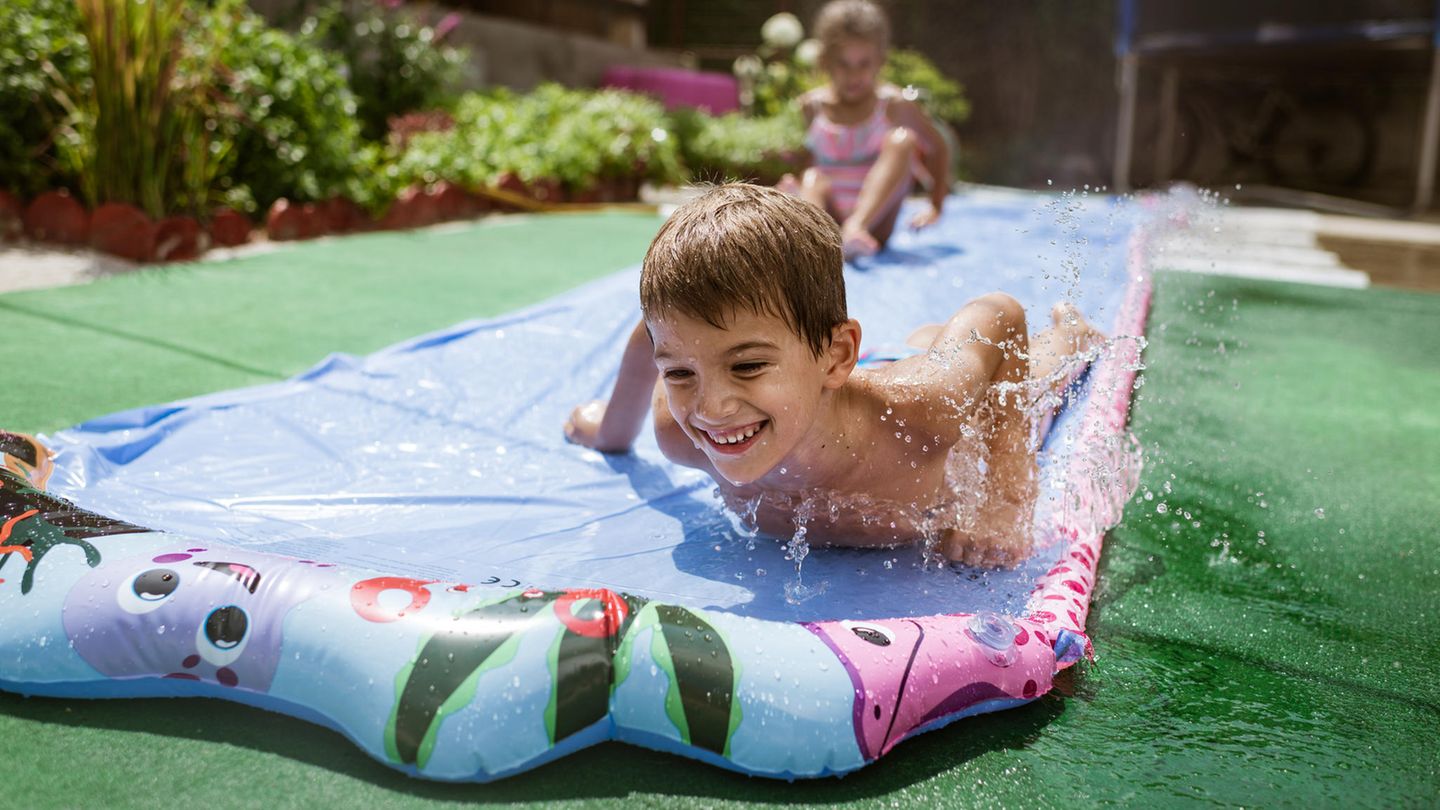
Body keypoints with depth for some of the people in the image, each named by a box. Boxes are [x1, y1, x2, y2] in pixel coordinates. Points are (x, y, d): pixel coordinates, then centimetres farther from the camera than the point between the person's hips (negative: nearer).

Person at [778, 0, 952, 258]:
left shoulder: (894, 105, 2)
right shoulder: (811, 106, 6)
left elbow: (938, 149, 11)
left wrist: (936, 207, 3)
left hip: (875, 225, -1)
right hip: (827, 219, 1)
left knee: (901, 139, -19)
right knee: (813, 179, -28)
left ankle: (857, 225, -41)